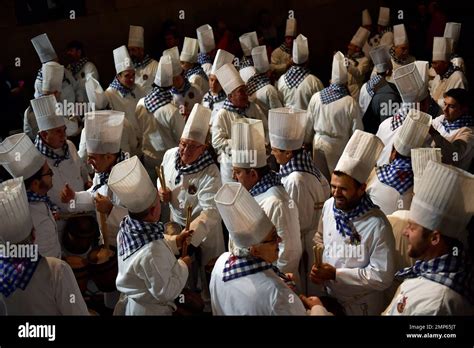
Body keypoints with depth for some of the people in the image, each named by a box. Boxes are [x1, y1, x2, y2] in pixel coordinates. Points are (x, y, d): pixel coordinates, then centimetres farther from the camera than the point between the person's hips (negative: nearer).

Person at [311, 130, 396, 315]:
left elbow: (382, 277, -25)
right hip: (329, 295, 5)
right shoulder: (329, 205, -9)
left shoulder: (377, 225, -27)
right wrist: (318, 267, -10)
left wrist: (336, 273, -25)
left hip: (361, 304, -5)